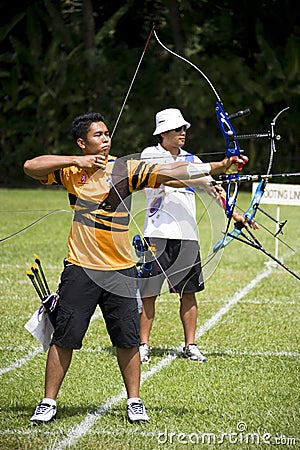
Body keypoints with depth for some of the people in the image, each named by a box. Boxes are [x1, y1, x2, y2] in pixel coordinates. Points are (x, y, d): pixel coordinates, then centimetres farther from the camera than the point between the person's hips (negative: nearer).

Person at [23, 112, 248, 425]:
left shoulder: (125, 169, -1)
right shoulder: (71, 171, 2)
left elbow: (168, 173, -9)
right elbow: (31, 166, -7)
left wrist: (219, 166, -19)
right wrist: (76, 161, -13)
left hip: (120, 270, 1)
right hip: (80, 269, -1)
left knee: (128, 339, 5)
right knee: (64, 337, 1)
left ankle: (134, 401, 18)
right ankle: (48, 402, 11)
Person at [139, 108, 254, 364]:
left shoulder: (190, 159, 14)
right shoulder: (150, 155, -1)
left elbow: (212, 188, 9)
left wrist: (234, 213, -4)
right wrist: (198, 181, -28)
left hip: (188, 235, 5)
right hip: (159, 234, -4)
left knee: (188, 291, 7)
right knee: (148, 291, -2)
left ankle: (190, 345, 15)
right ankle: (143, 345, 7)